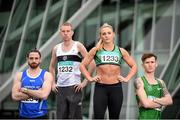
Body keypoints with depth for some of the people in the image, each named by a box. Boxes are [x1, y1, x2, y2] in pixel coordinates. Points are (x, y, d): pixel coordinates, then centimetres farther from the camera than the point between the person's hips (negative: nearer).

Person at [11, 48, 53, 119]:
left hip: (40, 116, -2)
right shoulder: (19, 75, 5)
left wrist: (25, 90, -10)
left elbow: (44, 95, -18)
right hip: (23, 116, 2)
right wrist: (37, 93, -11)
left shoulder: (47, 75, -1)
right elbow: (15, 96, -9)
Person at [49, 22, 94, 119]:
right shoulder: (56, 49, 11)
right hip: (60, 88, 4)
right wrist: (53, 83, 14)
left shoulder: (78, 46, -2)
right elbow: (52, 67, 25)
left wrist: (85, 82, -9)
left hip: (74, 87, -4)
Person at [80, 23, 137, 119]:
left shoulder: (121, 51, 8)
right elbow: (82, 65, 8)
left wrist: (127, 78, 3)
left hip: (116, 88, 2)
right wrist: (89, 78, -3)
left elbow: (134, 66, 15)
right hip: (100, 87, -1)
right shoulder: (96, 50, 5)